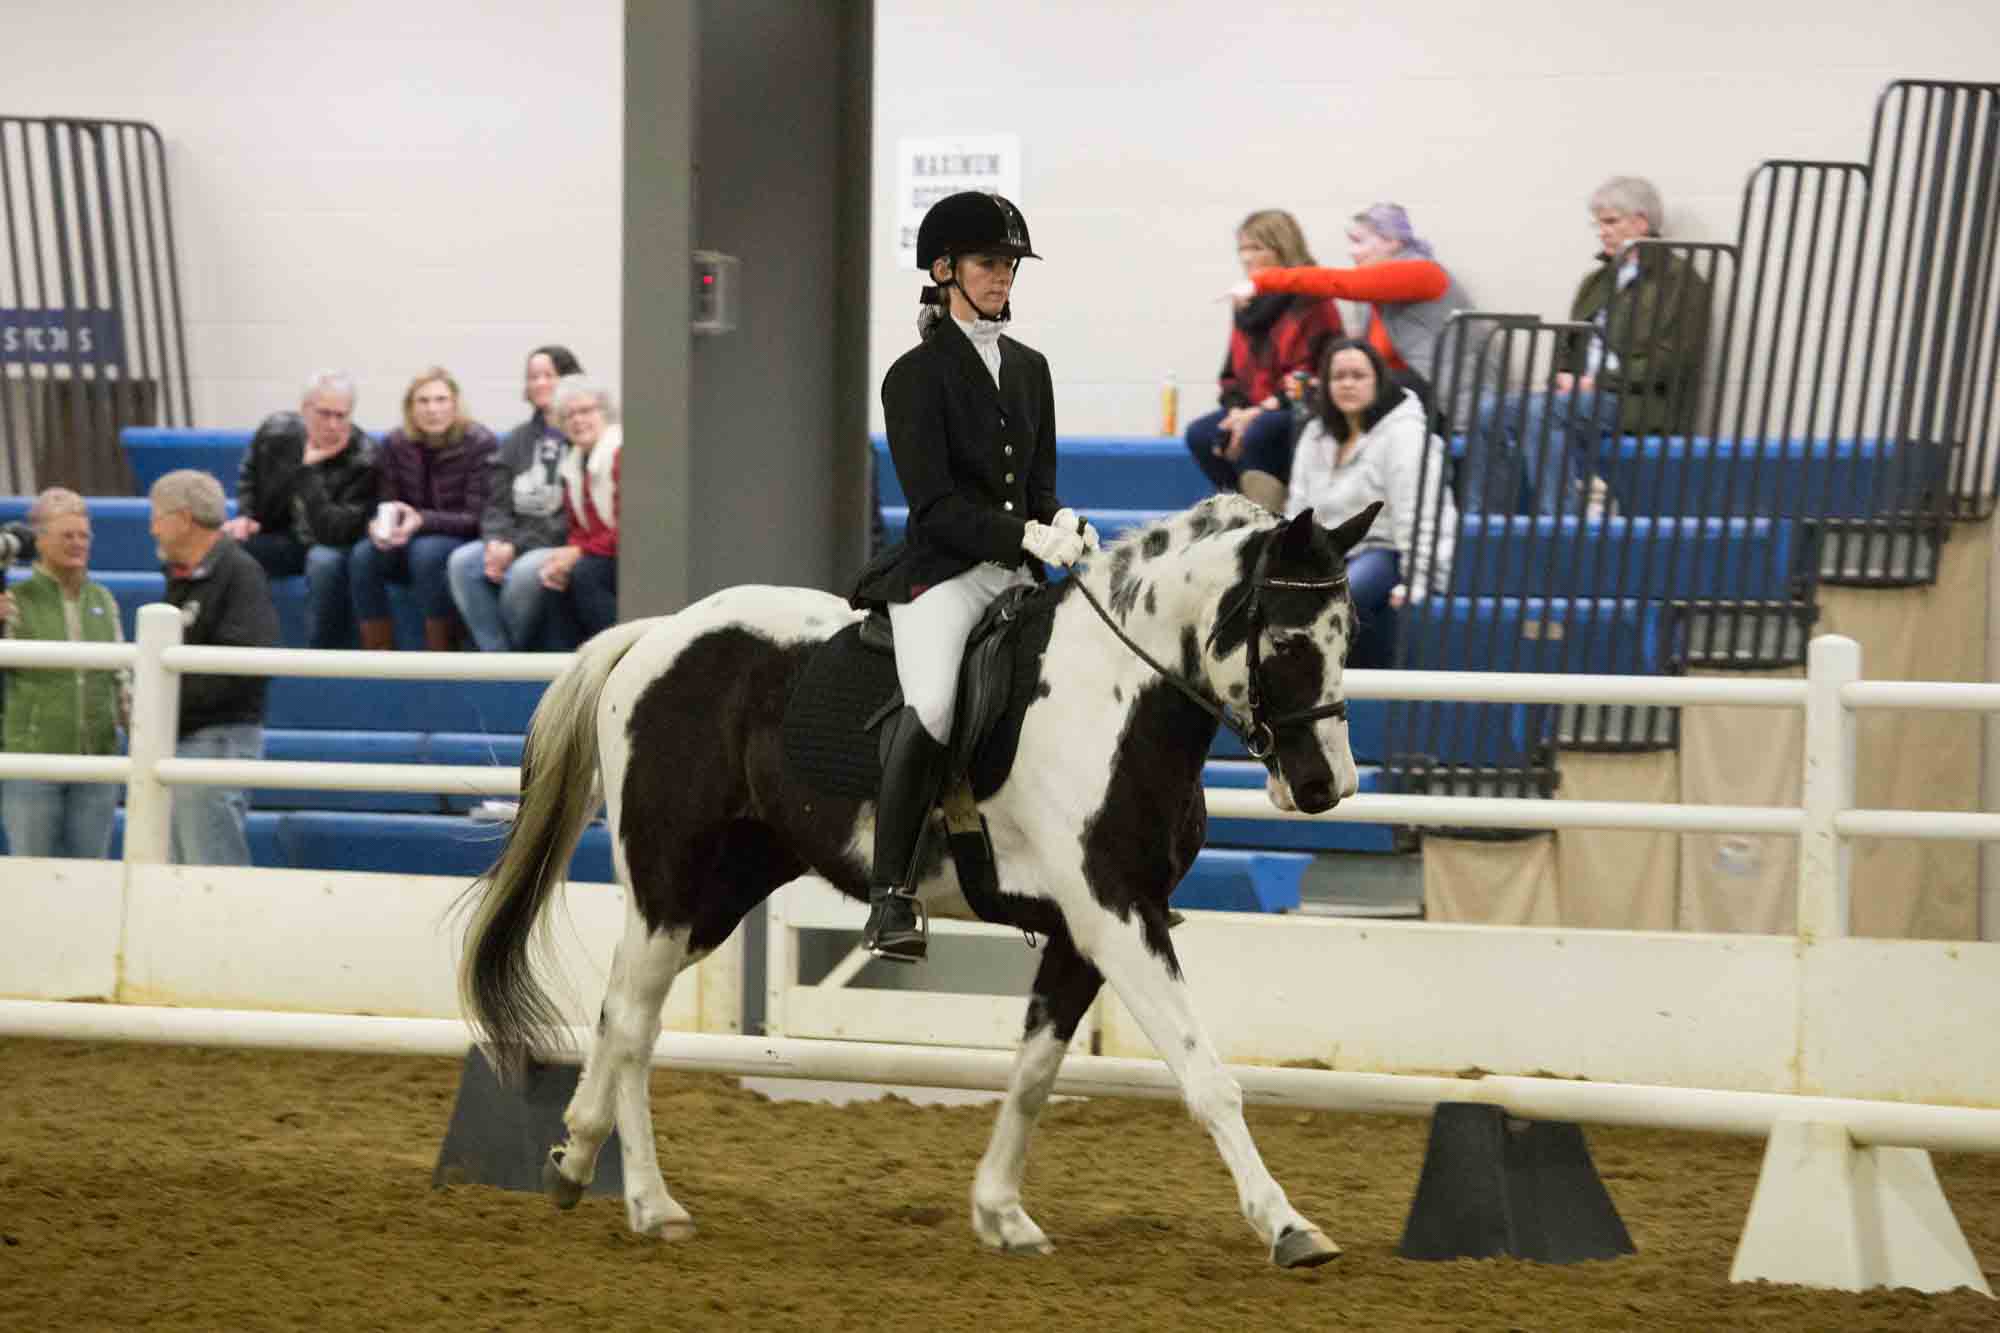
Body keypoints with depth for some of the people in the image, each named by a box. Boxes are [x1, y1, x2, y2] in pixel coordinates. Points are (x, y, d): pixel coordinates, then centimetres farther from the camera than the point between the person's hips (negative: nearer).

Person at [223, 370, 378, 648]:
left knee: (326, 561, -40)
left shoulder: (362, 458, -24)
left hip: (330, 546, -4)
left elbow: (335, 532, -30)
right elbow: (248, 476, 16)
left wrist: (310, 469, -32)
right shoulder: (276, 430, -8)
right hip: (280, 538, 4)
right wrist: (245, 516, -2)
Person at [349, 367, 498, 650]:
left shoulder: (480, 443, -13)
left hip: (466, 544, -4)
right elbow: (387, 504, 3)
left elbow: (478, 518, -16)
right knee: (364, 554, -26)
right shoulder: (395, 444, 1)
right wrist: (380, 525, -23)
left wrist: (422, 521, -31)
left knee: (426, 551, -36)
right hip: (412, 542, 4)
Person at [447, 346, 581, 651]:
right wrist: (497, 542, -7)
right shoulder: (519, 439, 18)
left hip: (560, 545, -6)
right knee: (462, 562, -19)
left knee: (525, 571, -35)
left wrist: (517, 547, -16)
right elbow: (497, 503, 16)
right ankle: (495, 653, -21)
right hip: (513, 543, 7)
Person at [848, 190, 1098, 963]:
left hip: (1016, 574, 7)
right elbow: (934, 503, -10)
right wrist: (1026, 535, -20)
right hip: (940, 572, -7)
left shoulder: (1030, 368, 18)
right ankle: (890, 895, -24)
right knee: (931, 706, -28)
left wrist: (1062, 523, -4)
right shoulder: (916, 375, -2)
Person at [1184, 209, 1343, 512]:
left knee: (1256, 435, -35)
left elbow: (1311, 373, -16)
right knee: (1200, 434, -17)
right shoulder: (1248, 303, 15)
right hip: (1252, 410, 7)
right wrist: (1237, 410, -6)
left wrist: (1261, 410, -21)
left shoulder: (1313, 302, -8)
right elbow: (1234, 372, 16)